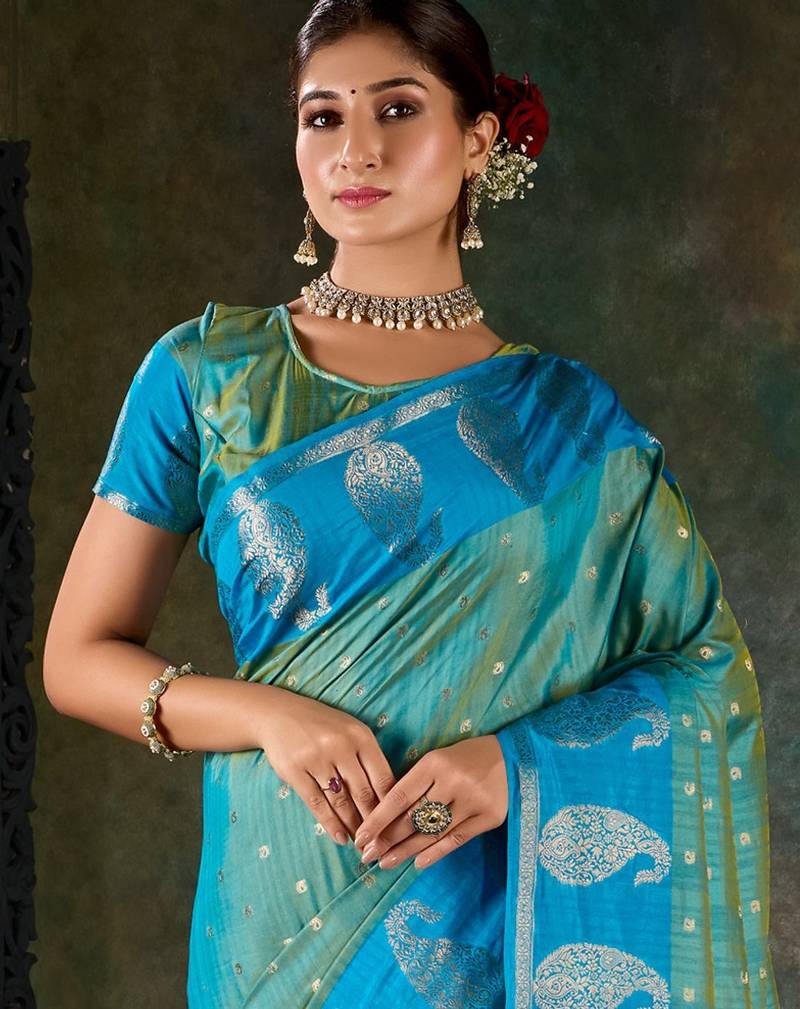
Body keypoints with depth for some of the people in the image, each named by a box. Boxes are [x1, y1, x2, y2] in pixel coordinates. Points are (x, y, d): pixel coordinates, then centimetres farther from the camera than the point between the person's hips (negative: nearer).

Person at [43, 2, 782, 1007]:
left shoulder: (566, 418, 0)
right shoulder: (204, 375, -2)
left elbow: (709, 665, -1)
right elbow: (79, 658, -1)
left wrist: (519, 761, -17)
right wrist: (266, 714, -18)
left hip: (512, 916, 0)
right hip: (288, 906, 0)